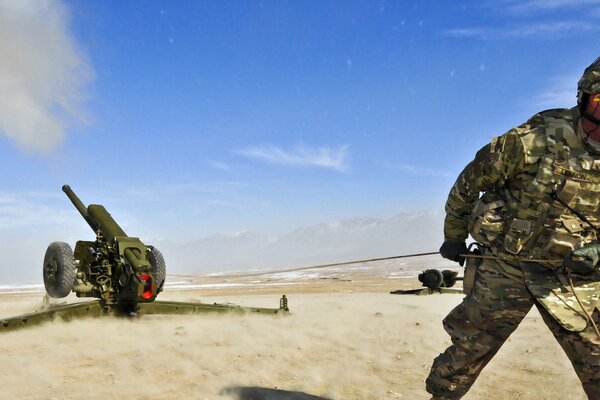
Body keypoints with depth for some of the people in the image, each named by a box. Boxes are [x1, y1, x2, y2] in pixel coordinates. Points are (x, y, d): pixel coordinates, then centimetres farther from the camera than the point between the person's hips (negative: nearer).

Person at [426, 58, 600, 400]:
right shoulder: (534, 140, -15)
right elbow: (469, 182, -1)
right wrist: (453, 237, 10)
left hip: (573, 277, 3)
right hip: (504, 268, -3)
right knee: (467, 353, 9)